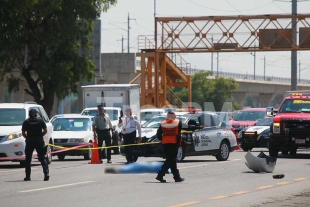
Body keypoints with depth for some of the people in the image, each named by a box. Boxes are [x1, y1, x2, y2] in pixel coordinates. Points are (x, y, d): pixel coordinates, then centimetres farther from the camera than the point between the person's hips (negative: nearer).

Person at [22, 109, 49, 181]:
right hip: (39, 140, 1)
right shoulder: (40, 121, 3)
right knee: (42, 158, 5)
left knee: (28, 159, 8)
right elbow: (45, 131, 1)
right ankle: (46, 173, -9)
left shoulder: (26, 122, 0)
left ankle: (28, 176, 5)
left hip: (30, 141, -1)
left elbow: (23, 133, -1)